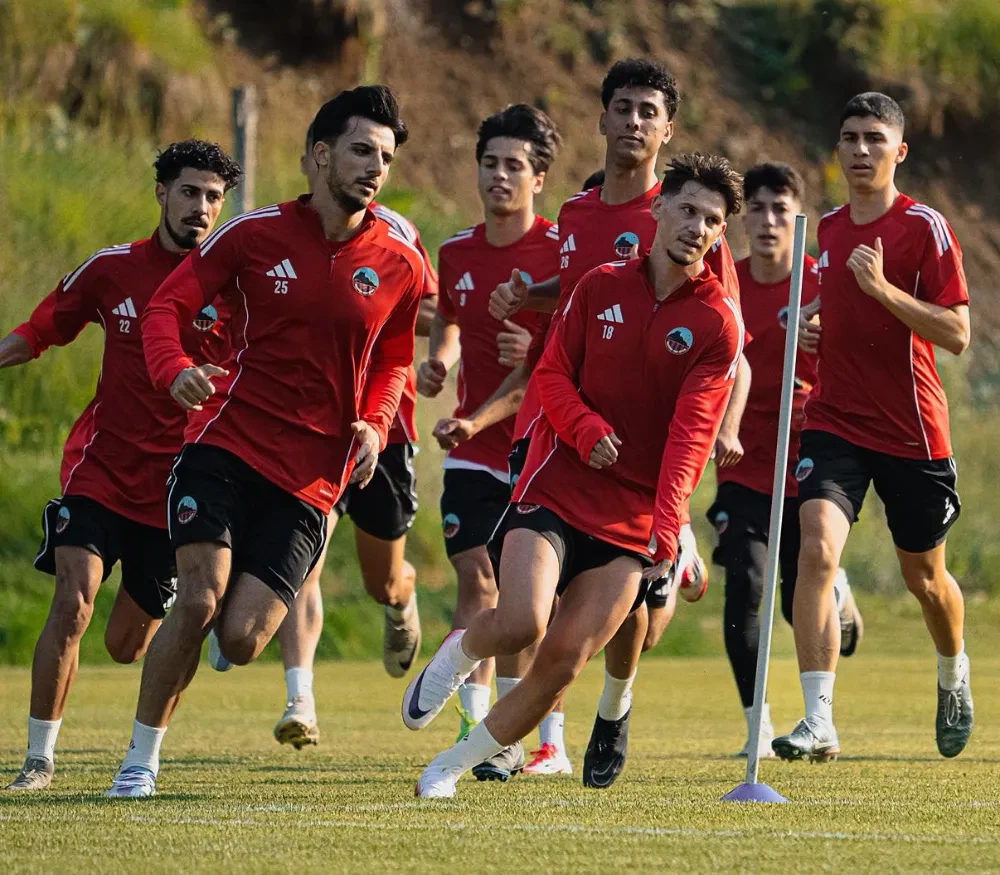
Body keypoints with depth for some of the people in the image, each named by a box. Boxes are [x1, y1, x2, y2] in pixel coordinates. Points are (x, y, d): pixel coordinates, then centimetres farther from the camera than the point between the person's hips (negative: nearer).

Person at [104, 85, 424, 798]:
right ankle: (141, 758, 0)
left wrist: (373, 426, -1)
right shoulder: (256, 233, -1)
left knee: (240, 641, -10)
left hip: (312, 476, 1)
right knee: (198, 604, -18)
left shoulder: (400, 265, 3)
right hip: (226, 444, -1)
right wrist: (174, 369, -17)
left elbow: (392, 364, 19)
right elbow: (167, 304, 4)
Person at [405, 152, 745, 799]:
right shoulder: (601, 287, 5)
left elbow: (692, 431, -12)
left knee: (562, 664, -6)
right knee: (522, 624, -23)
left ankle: (451, 767, 10)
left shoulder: (719, 323, -3)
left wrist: (666, 526, -24)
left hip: (633, 519, 0)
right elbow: (552, 372, 8)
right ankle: (459, 653, 12)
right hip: (556, 486, 0)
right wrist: (586, 428, -13)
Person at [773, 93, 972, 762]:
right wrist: (806, 329, 4)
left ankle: (954, 676, 47)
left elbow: (957, 335, -15)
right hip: (835, 424, 3)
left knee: (924, 576, 13)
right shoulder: (822, 231, 8)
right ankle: (819, 724, -25)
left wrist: (883, 287, -24)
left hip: (913, 432, -3)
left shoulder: (925, 228, -9)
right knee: (817, 549, -20)